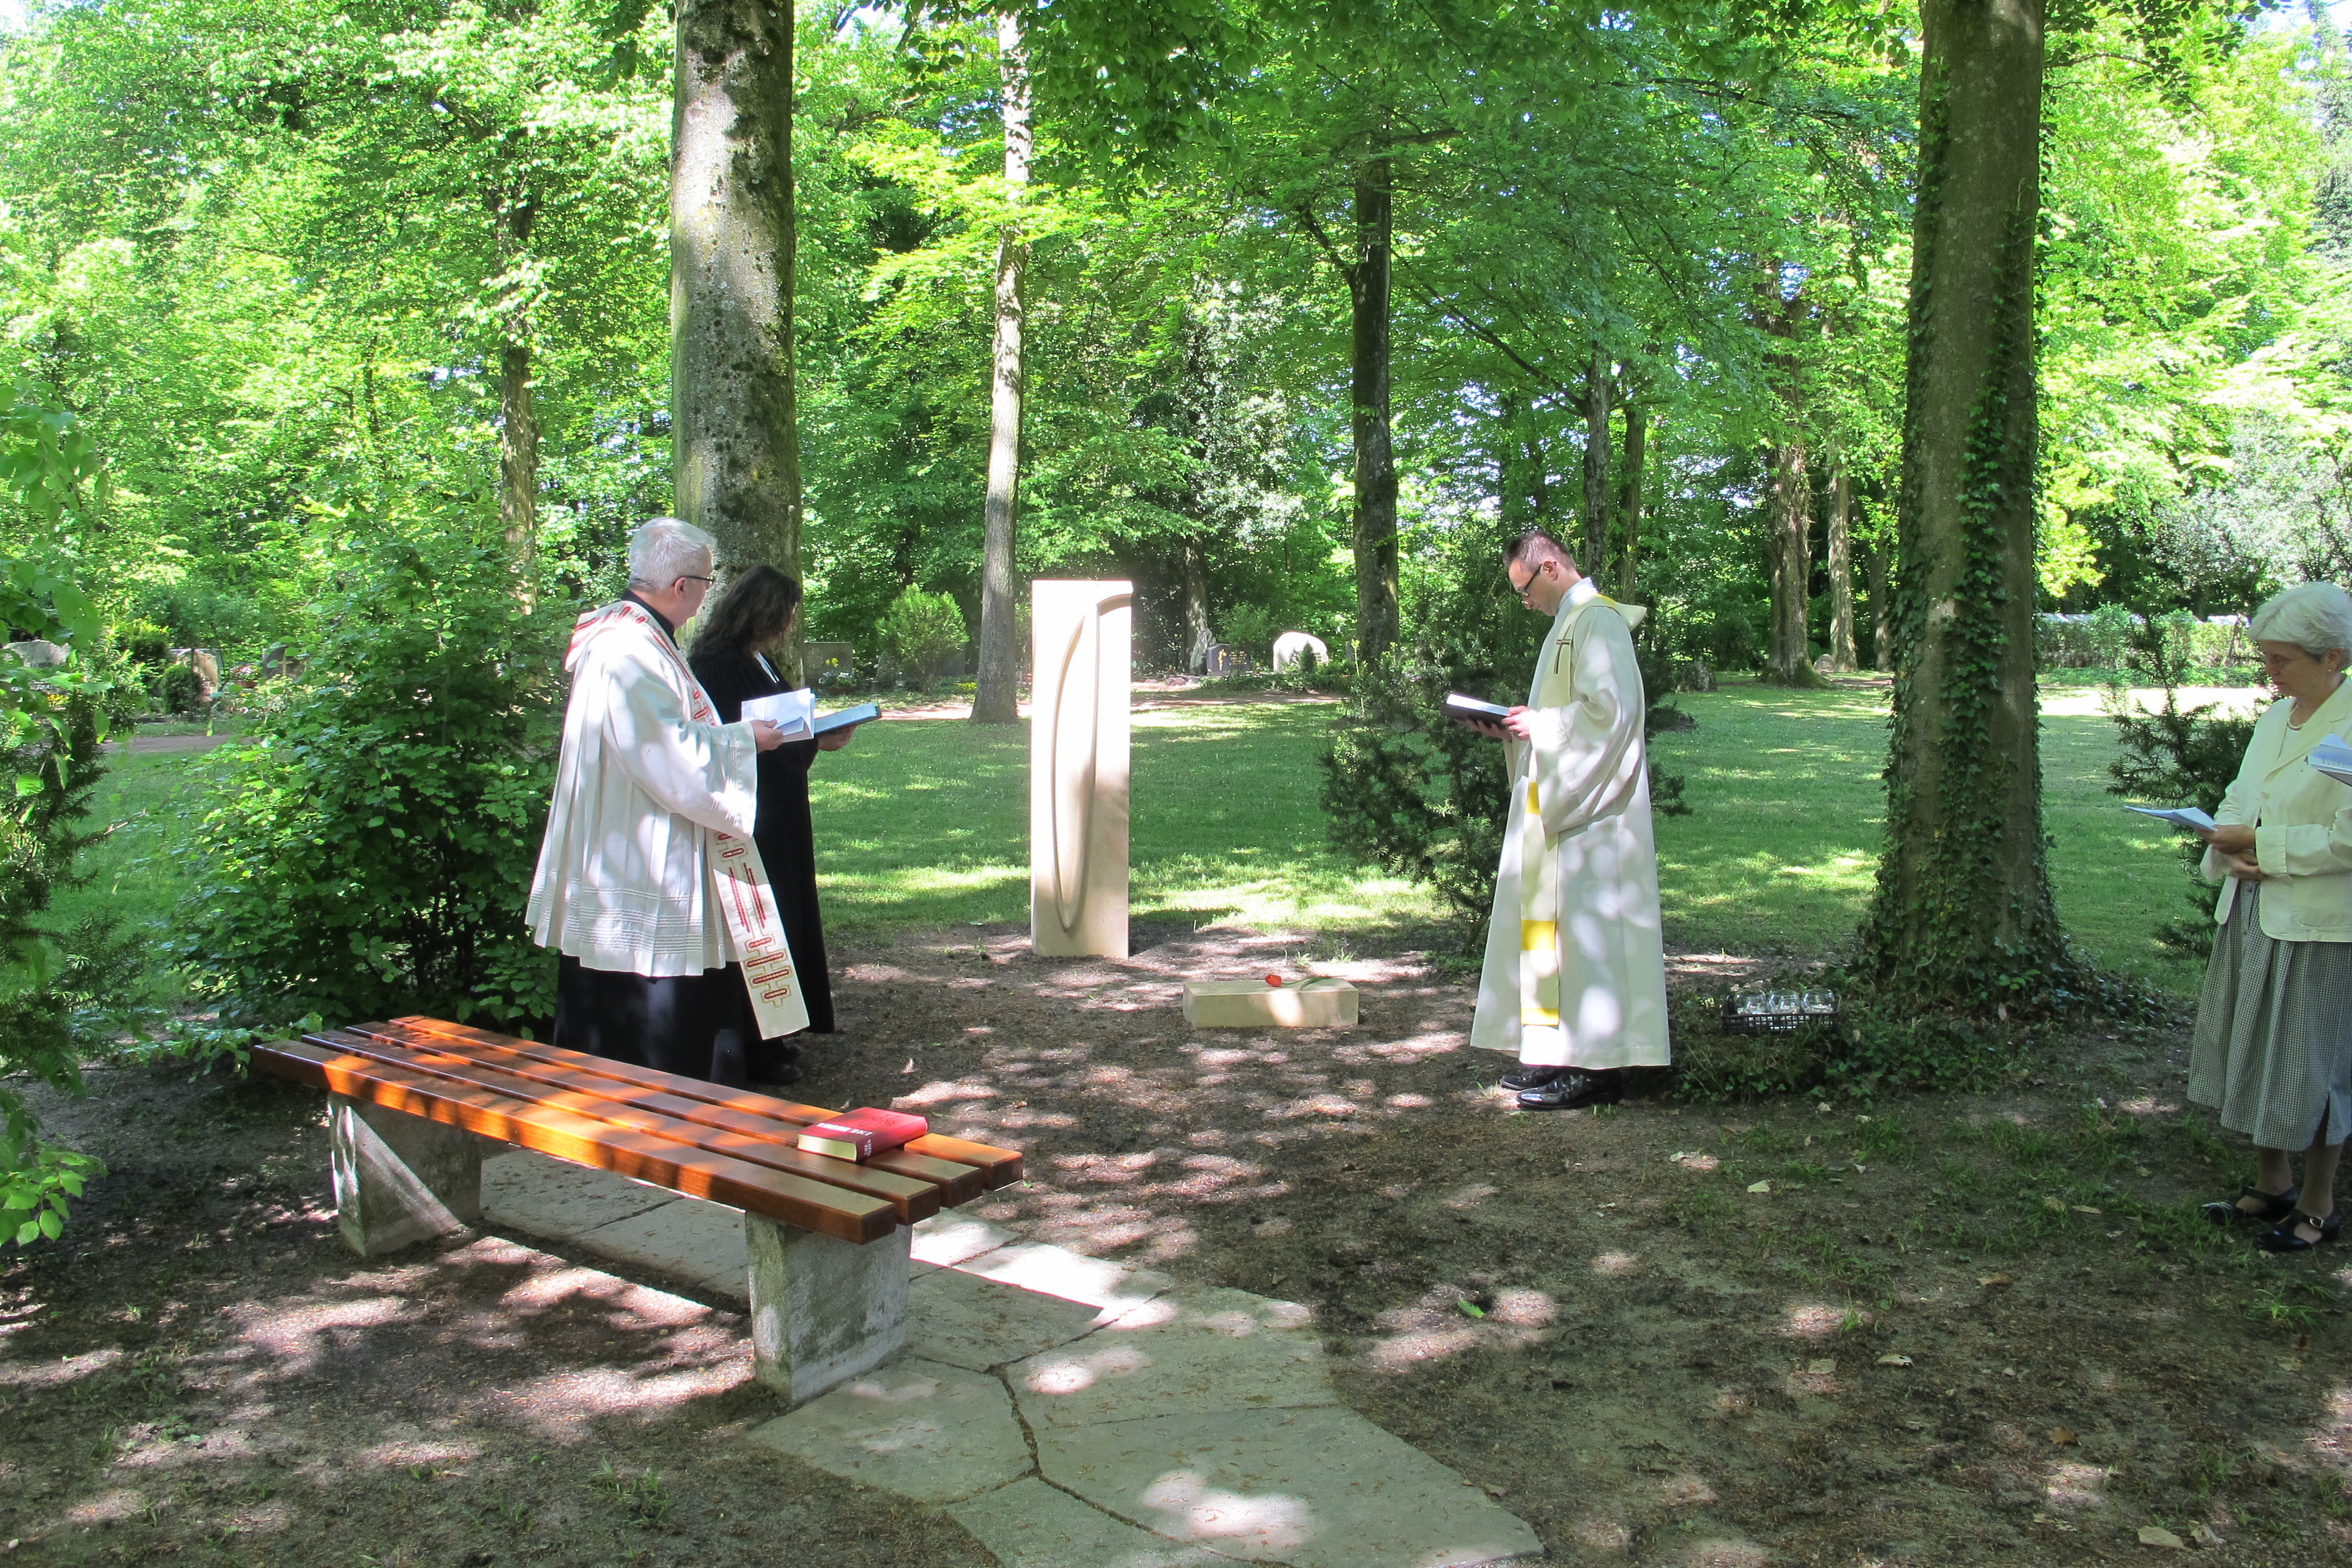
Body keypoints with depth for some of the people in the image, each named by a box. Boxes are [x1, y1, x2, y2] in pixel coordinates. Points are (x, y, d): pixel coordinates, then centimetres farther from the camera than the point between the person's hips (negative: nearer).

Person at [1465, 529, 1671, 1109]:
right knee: (1552, 921, 11)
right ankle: (1563, 1052, 16)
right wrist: (1517, 729, 9)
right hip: (1561, 803, 10)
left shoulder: (1597, 621, -13)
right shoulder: (1572, 621, 19)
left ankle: (1597, 1067, -5)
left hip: (1591, 811, -10)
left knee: (1581, 924, -9)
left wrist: (1540, 725, -14)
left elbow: (1611, 709, -23)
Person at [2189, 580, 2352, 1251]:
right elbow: (2238, 800, 15)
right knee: (2255, 1054, 16)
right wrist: (2230, 854, -4)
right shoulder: (2275, 718, 10)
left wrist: (2260, 843, -17)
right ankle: (2271, 1185, 32)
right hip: (2251, 913, 8)